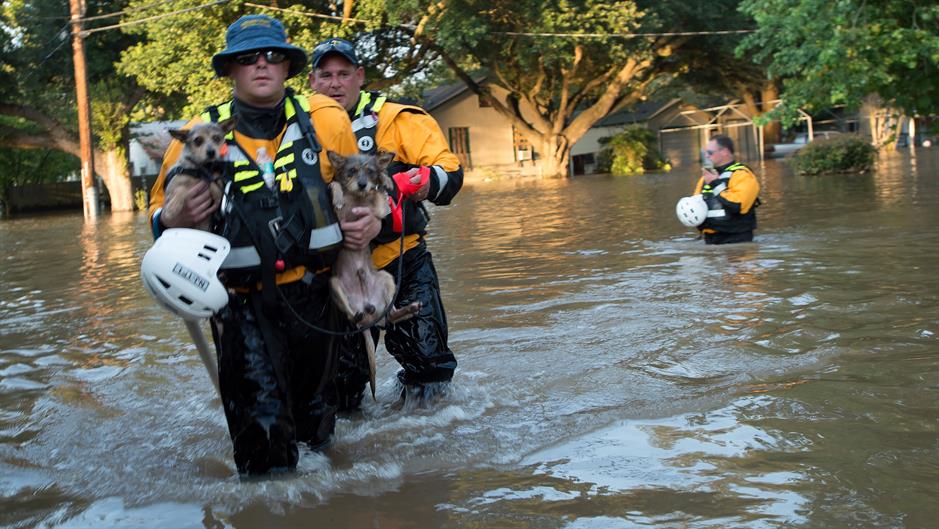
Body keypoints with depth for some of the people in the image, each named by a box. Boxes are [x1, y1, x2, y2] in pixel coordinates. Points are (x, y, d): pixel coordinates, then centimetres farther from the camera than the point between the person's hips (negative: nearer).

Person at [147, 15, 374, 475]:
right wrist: (176, 219, -20)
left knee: (316, 423, 19)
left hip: (315, 294, 2)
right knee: (262, 432, -9)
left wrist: (370, 220, -6)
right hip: (244, 303, -2)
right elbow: (160, 207, 3)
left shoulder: (325, 119, -3)